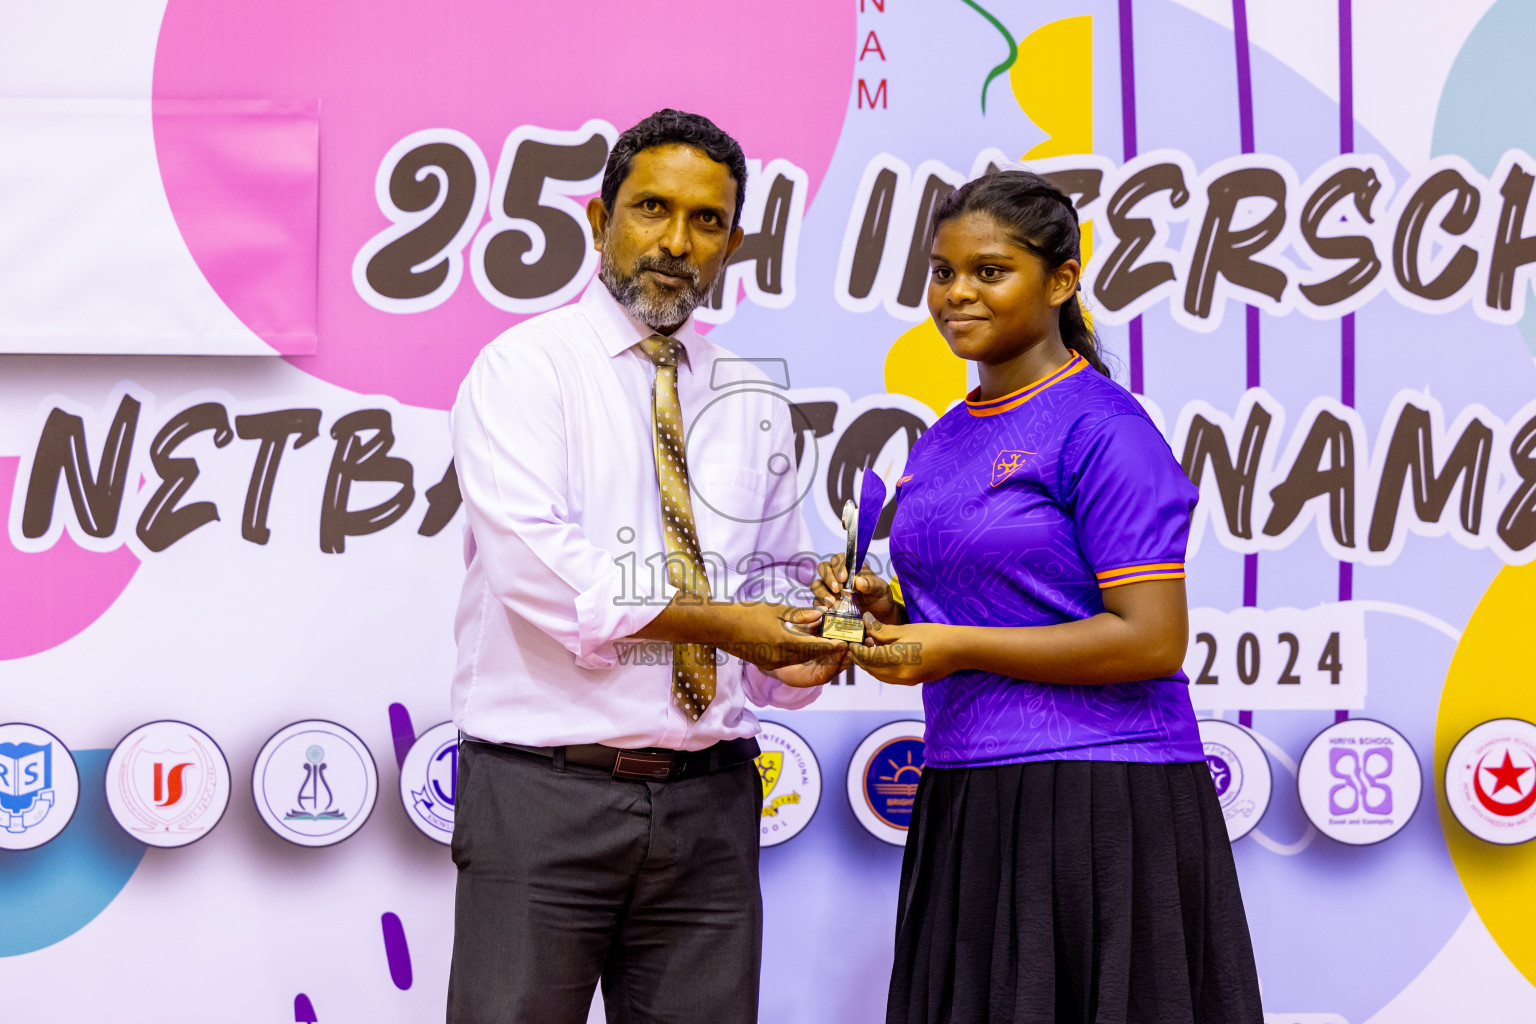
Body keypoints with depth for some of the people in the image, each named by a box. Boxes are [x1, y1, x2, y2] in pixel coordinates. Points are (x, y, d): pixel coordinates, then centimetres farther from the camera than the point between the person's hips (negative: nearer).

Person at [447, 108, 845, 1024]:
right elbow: (531, 561, -15)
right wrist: (713, 621, -18)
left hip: (709, 805, 5)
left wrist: (804, 653, -5)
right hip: (546, 795, -5)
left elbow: (783, 582, 18)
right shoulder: (525, 367, -1)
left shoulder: (753, 403, 15)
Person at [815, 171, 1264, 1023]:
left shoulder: (1102, 428, -10)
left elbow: (1152, 640, -16)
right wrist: (889, 609, 3)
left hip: (1097, 801, -8)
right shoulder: (943, 441, 15)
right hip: (967, 803, 8)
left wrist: (957, 647, -16)